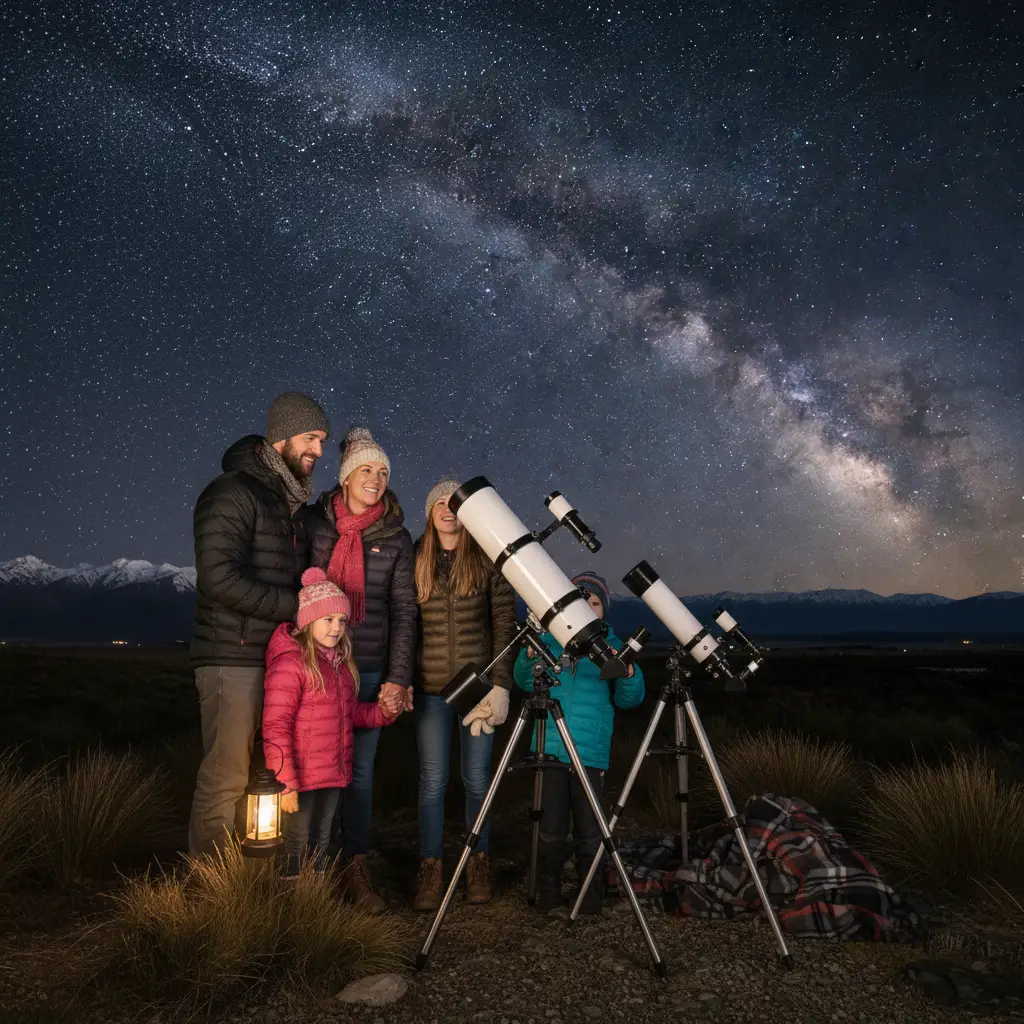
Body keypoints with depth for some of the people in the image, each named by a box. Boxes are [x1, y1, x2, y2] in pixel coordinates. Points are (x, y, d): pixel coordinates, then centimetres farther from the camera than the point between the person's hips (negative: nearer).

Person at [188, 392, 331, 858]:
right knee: (226, 777, -4)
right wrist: (296, 606, -17)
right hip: (235, 659, -8)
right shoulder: (233, 492, -10)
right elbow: (218, 579, -20)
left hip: (277, 658, 9)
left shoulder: (288, 501, 18)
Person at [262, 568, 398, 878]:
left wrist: (384, 712, 0)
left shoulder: (340, 661, 9)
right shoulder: (290, 663, -17)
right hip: (300, 777, -8)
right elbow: (275, 729, -20)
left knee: (320, 845, 20)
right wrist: (285, 783, -21)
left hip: (333, 775, 8)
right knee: (297, 849, 5)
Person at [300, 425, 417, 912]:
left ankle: (356, 869, 16)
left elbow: (404, 611, 4)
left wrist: (398, 678, -4)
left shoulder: (396, 537, 5)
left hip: (369, 668, 1)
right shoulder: (311, 522, 3)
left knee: (360, 769, 5)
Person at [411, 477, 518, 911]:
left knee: (477, 777, 7)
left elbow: (504, 623, 0)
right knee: (433, 778, 1)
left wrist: (501, 682, -7)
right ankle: (430, 870, 9)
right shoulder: (415, 560, 6)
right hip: (431, 686, 1)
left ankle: (478, 864, 20)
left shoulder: (487, 560, 2)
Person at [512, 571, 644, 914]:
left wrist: (628, 673, -18)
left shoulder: (612, 645, 6)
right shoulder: (549, 638, 7)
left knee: (589, 830, 6)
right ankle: (548, 896, 22)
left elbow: (628, 699, 3)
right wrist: (530, 656, -17)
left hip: (591, 751, 0)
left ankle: (591, 896, 23)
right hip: (550, 746, 1)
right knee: (550, 829, 7)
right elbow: (525, 682, 3)